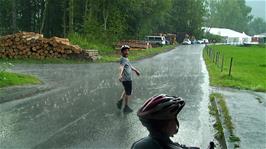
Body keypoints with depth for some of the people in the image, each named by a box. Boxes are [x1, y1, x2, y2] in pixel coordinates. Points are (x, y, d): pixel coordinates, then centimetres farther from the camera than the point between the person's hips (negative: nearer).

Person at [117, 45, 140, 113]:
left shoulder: (126, 59, 11)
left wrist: (136, 70, 41)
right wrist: (120, 75, -54)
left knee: (126, 91, 27)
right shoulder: (123, 59, -18)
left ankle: (120, 102, 32)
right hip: (127, 79, -9)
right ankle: (126, 107, 18)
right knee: (128, 93, 5)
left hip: (128, 79, 9)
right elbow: (121, 67, -37)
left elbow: (130, 66, 29)